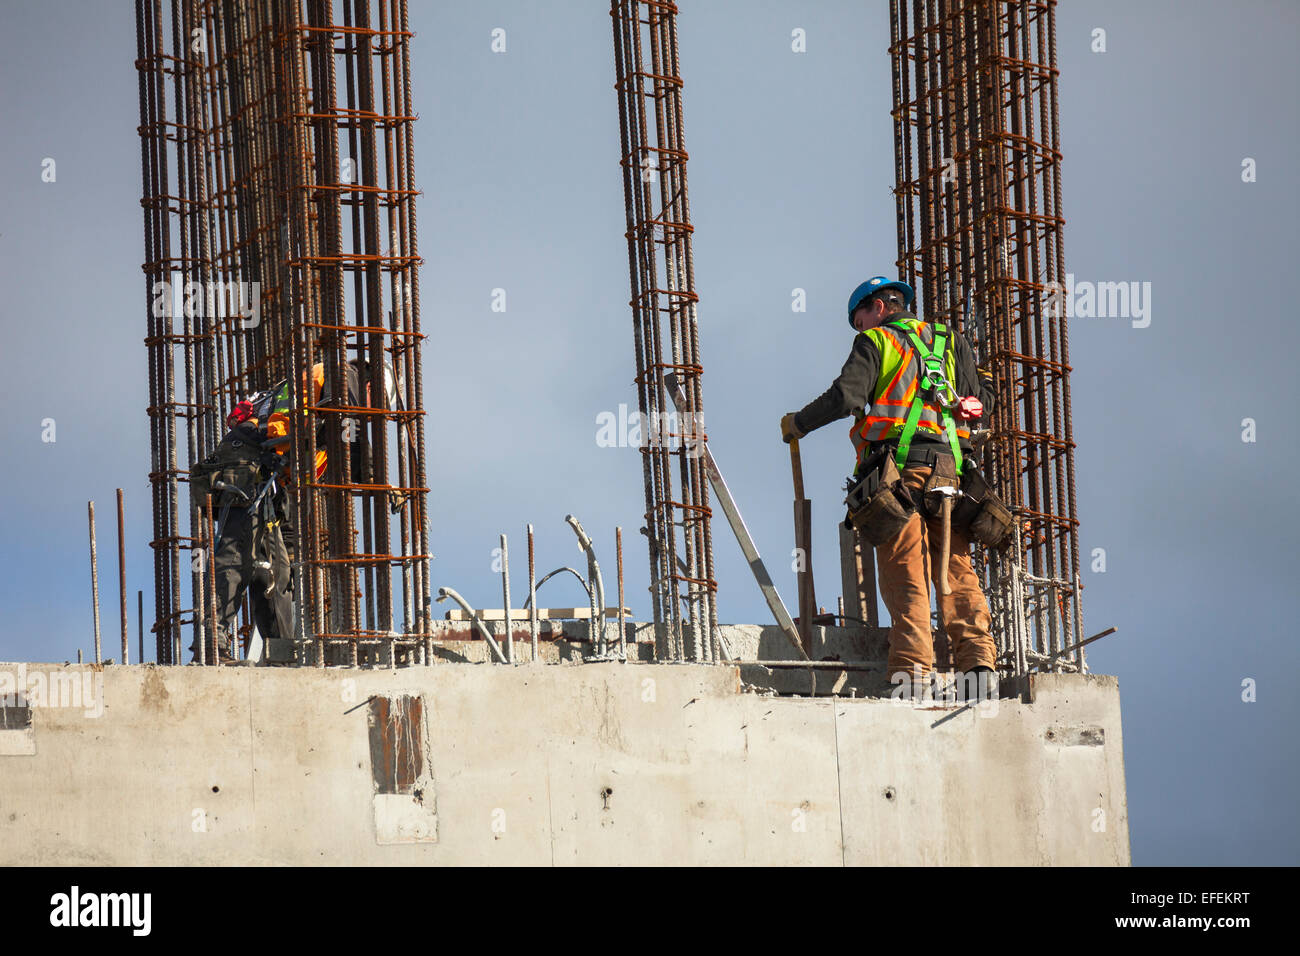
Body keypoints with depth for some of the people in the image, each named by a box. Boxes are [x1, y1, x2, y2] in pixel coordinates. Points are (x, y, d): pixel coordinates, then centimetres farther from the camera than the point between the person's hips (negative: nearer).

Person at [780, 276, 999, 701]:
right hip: (948, 467, 4)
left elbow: (846, 396, -6)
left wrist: (797, 423, 7)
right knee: (956, 568, 2)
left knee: (904, 573, -7)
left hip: (899, 466, -4)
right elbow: (982, 400, 15)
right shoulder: (951, 342, 21)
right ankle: (979, 659, -11)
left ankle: (912, 668, -17)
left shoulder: (875, 342, 7)